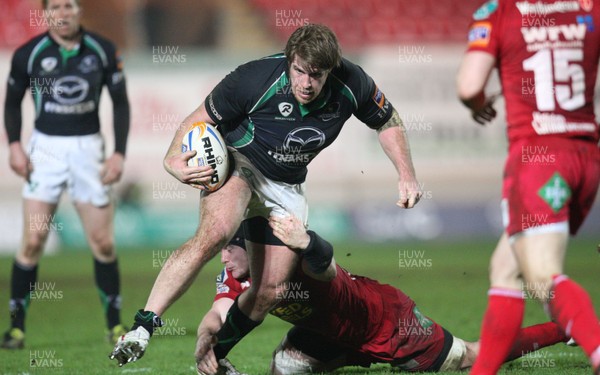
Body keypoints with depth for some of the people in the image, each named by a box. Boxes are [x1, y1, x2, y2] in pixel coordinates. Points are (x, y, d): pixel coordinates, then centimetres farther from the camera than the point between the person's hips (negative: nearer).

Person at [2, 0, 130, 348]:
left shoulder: (103, 51, -2)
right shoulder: (29, 54, -3)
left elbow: (121, 102, 6)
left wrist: (119, 153, -2)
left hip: (89, 148, 1)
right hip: (45, 148, -1)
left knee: (103, 243, 0)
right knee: (33, 241, -7)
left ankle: (115, 324, 14)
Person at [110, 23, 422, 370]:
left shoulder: (352, 85, -16)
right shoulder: (255, 79, -26)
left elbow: (388, 121, 5)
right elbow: (200, 119, -14)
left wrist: (407, 175, -4)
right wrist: (174, 159, -32)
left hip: (286, 186, 5)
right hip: (236, 161, -5)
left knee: (271, 290, -1)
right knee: (214, 232, -36)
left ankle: (213, 355, 21)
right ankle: (143, 326, -38)